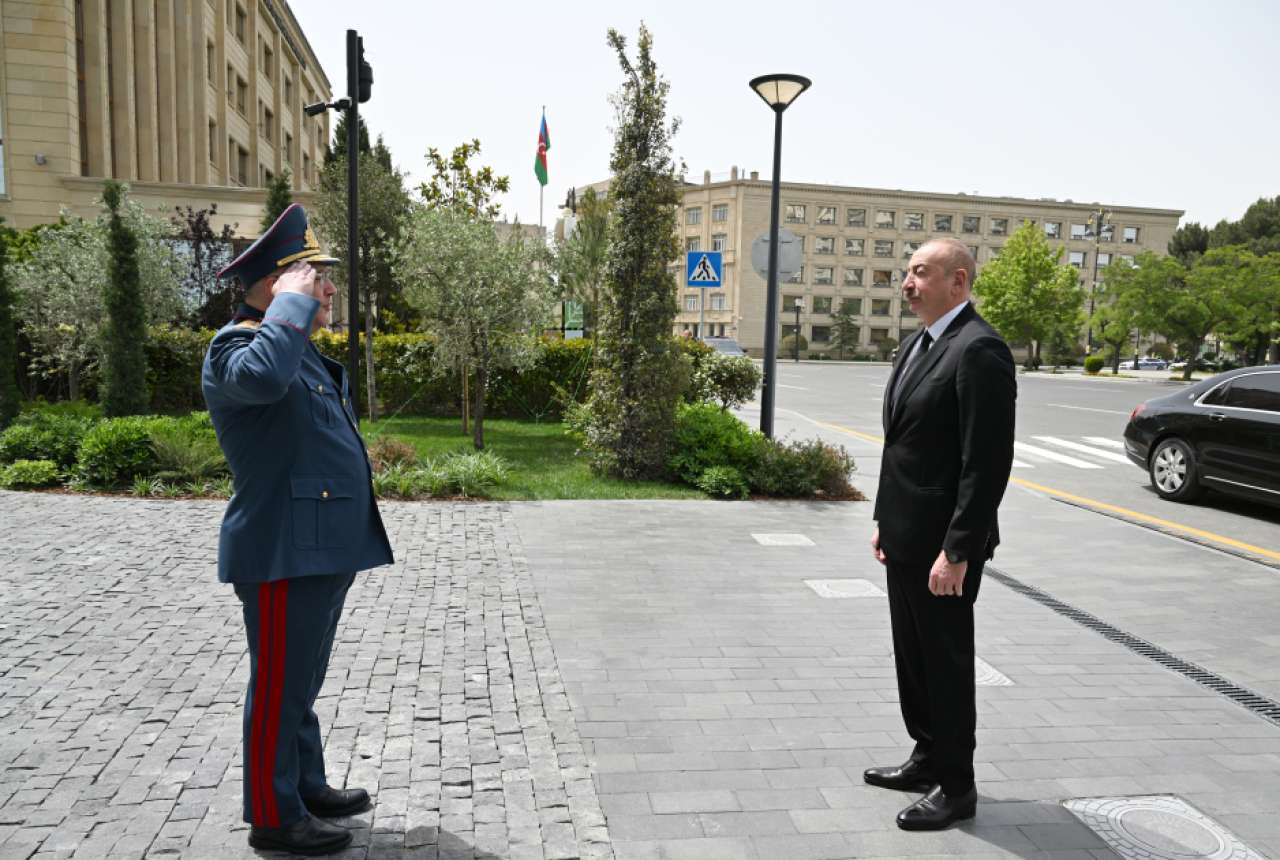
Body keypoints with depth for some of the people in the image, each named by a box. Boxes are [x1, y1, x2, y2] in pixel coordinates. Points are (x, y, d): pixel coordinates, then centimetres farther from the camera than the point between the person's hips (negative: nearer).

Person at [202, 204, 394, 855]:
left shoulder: (304, 352, 17)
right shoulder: (236, 347, -13)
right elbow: (262, 377, -40)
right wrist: (293, 303, -25)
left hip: (322, 549, 10)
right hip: (283, 552, -10)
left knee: (302, 681, 20)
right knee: (280, 685, 3)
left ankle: (306, 786, 34)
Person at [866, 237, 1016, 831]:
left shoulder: (978, 350, -18)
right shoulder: (918, 344, 12)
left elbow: (988, 462, -22)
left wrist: (957, 551, -22)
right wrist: (883, 517, 14)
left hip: (943, 542, -9)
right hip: (905, 536, 9)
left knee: (946, 662, 6)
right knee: (913, 658, 20)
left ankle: (955, 786, 23)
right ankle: (928, 760, 37)